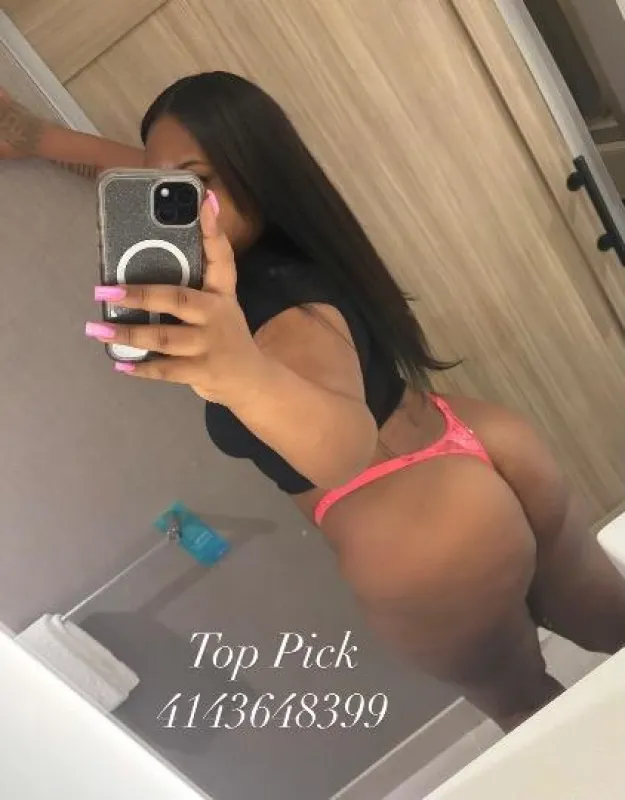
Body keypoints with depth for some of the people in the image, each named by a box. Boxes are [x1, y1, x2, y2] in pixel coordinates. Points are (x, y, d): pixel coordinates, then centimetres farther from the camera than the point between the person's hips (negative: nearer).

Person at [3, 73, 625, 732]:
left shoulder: (286, 314, -30)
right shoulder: (284, 233, -3)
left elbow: (349, 449, -50)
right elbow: (159, 172, 11)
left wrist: (245, 377, -68)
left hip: (433, 553, -8)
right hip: (490, 453, 9)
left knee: (522, 702, 23)